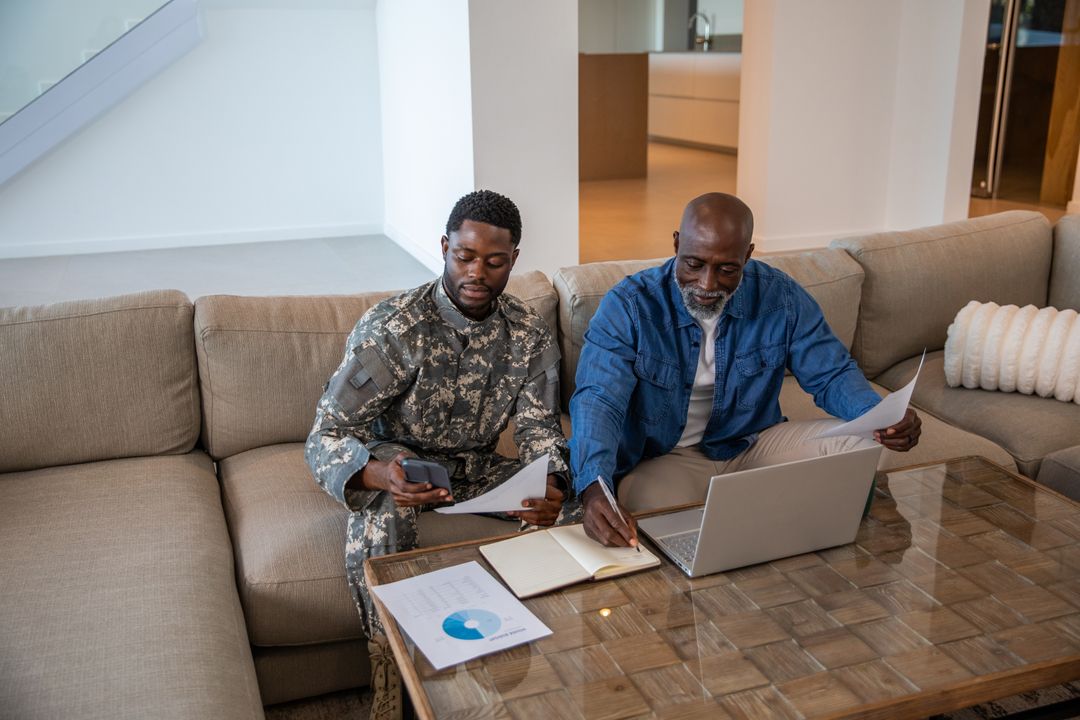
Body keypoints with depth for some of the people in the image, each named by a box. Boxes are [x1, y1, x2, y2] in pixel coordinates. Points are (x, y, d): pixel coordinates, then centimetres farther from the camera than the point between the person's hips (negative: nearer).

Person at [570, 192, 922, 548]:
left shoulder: (781, 297, -7)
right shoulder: (628, 305, -17)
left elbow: (832, 375, 0)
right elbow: (598, 400, -28)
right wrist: (594, 489, -47)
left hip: (754, 445, 4)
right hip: (663, 459, -3)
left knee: (866, 444, -13)